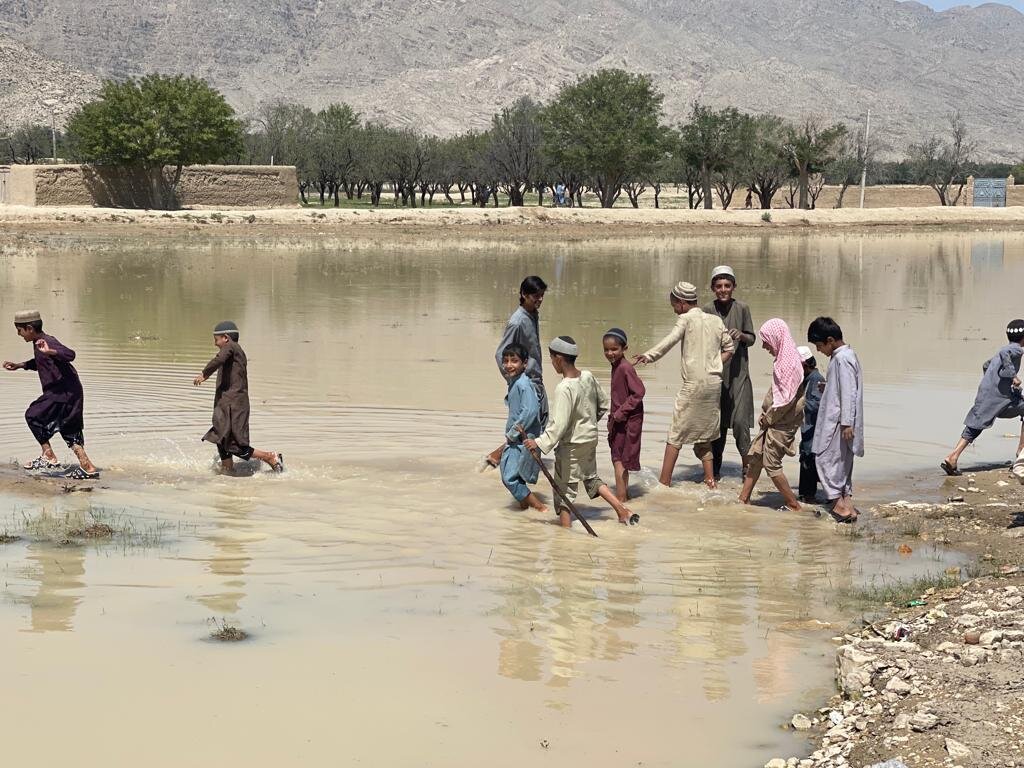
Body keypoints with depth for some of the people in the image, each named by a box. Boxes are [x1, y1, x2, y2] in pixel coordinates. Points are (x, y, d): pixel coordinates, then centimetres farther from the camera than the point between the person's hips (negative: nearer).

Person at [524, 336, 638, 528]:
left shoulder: (564, 389, -25)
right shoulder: (588, 377, -3)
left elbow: (559, 425, -28)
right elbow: (603, 404, 11)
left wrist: (540, 443, -24)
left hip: (572, 445, -8)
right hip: (591, 438, 8)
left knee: (565, 490, 4)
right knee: (592, 479, 25)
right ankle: (624, 511, 20)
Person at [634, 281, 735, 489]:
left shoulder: (687, 319, -8)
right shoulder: (716, 320, 11)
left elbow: (670, 340, -25)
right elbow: (729, 347, 15)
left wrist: (648, 356, -36)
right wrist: (714, 367, 13)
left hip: (694, 384, -6)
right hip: (715, 383, 6)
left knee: (676, 435, 0)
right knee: (704, 433, 18)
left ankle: (664, 481, 0)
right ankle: (710, 479, 17)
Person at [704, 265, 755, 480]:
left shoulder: (742, 309, -1)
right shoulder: (708, 311, 0)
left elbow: (752, 339, 4)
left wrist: (741, 336, -15)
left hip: (738, 373, -1)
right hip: (716, 373, 1)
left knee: (740, 421, -9)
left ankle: (746, 466, 0)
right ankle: (715, 467, 18)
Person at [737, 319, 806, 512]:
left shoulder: (790, 362, -22)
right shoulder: (784, 358, 8)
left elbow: (785, 400, -23)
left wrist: (767, 418, -11)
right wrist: (766, 416, 9)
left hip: (782, 423, -9)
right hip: (775, 420, 9)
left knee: (771, 464, -1)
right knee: (756, 457, 13)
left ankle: (794, 506, 7)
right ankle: (743, 500, 20)